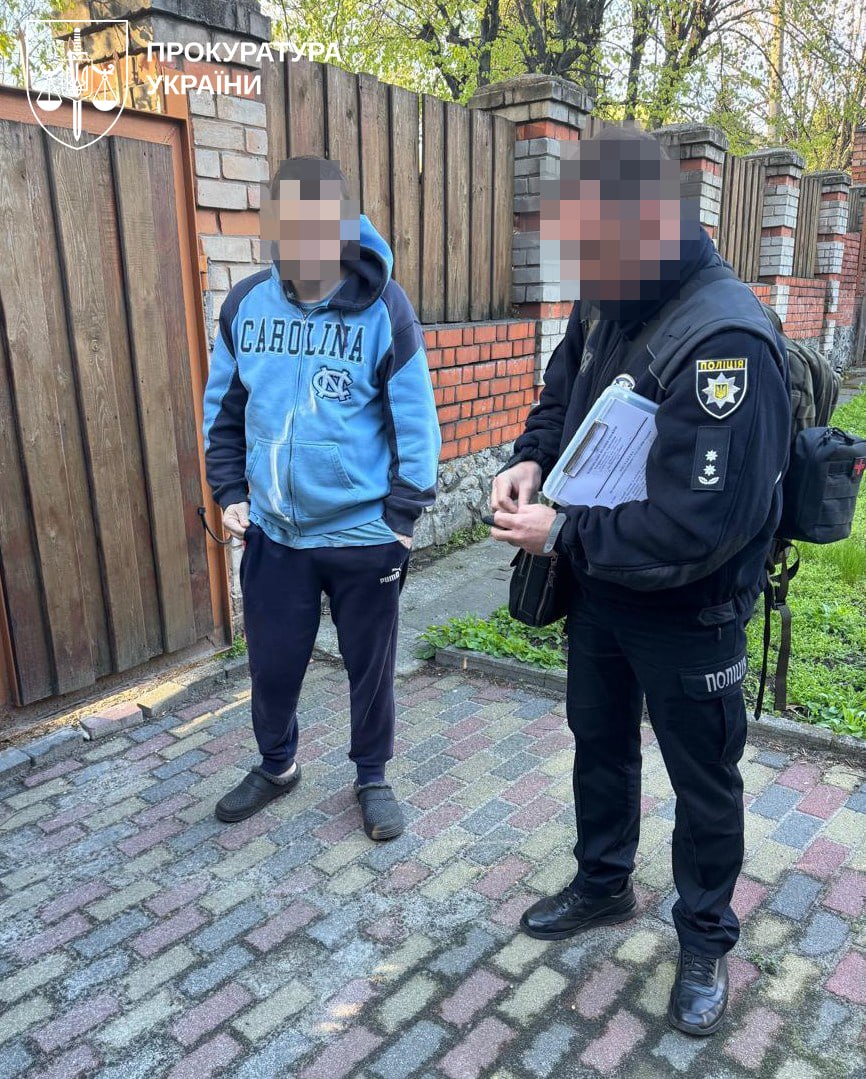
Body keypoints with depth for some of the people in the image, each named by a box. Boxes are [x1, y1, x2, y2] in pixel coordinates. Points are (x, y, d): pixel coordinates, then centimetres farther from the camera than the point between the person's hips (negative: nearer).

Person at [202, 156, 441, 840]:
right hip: (272, 532, 4)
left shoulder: (384, 308, -12)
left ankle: (373, 777, 38)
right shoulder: (245, 304, -1)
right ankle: (276, 766, 44)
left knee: (370, 666, 13)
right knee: (272, 663, 17)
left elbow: (416, 420, -9)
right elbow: (223, 409, 9)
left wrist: (403, 513, -10)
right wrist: (229, 493, 4)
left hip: (364, 533, -3)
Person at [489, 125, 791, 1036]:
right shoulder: (604, 301, -4)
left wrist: (563, 537, -24)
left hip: (688, 613, -7)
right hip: (597, 585, 8)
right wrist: (532, 459, -7)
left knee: (703, 781, 15)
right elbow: (561, 392, 13)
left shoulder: (727, 340, -30)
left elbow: (700, 526, -34)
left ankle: (705, 942, 40)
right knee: (599, 740, 25)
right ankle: (602, 884, 51)